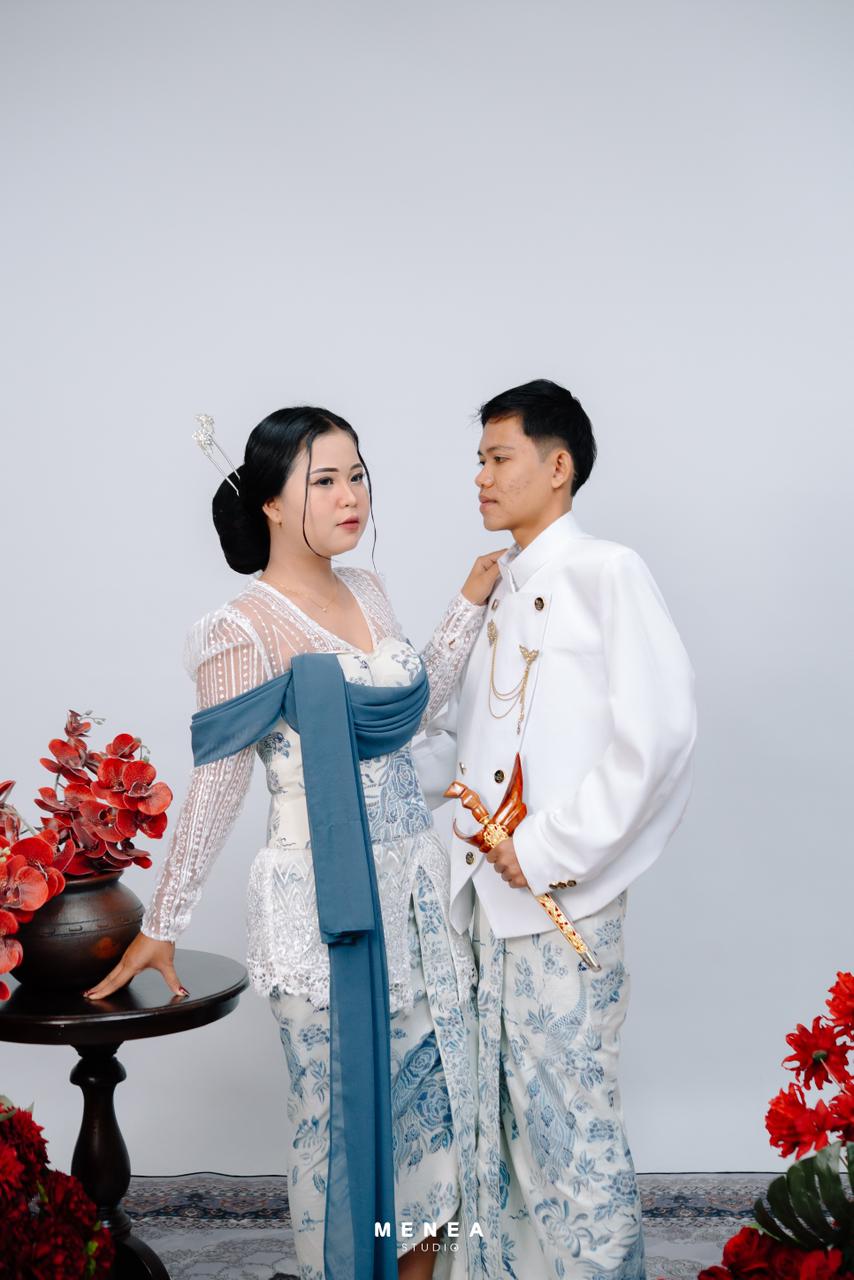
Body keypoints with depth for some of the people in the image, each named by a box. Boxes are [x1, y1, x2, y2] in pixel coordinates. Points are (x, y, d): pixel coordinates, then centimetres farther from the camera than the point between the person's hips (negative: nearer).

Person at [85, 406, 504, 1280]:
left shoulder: (366, 593, 7)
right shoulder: (246, 631, -15)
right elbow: (215, 788, -11)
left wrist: (471, 602, 13)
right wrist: (161, 926, -7)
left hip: (414, 891, 7)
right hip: (324, 908, -7)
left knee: (434, 1097, 13)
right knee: (344, 1111, 7)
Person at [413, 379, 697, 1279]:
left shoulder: (605, 574, -7)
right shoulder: (500, 590, 18)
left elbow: (658, 730, -18)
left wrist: (550, 849, -18)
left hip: (564, 897, -7)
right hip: (491, 891, 8)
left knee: (567, 1105, -2)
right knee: (496, 1103, 14)